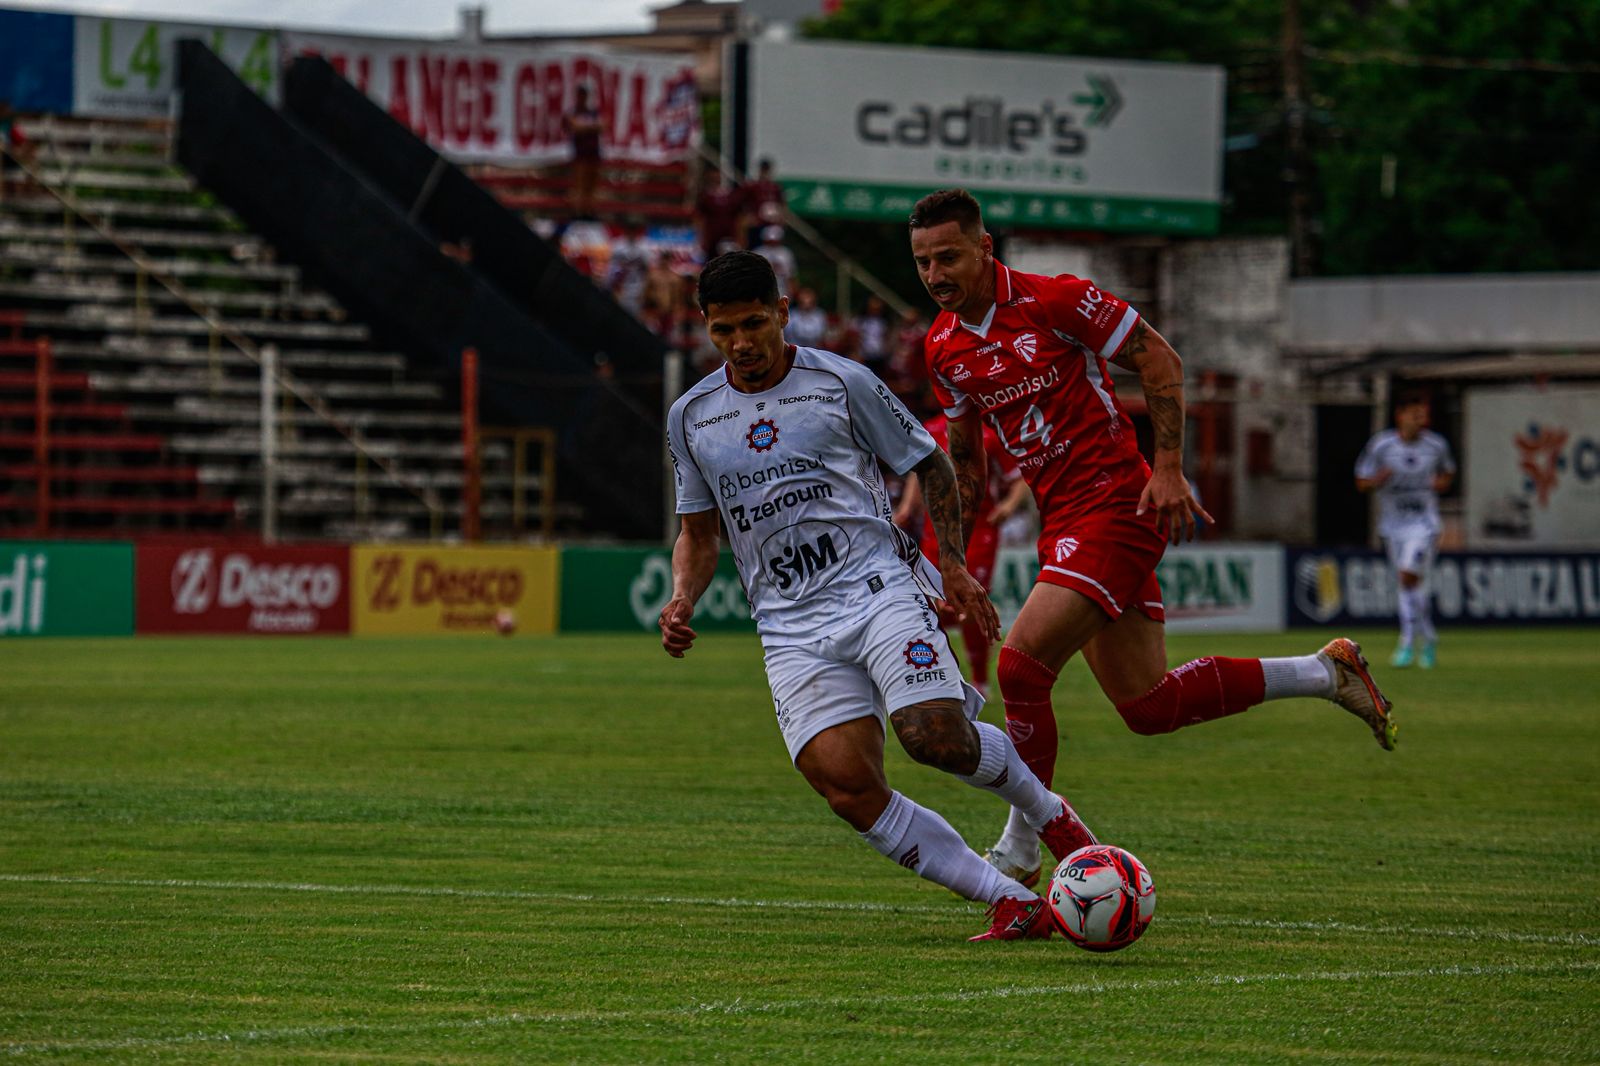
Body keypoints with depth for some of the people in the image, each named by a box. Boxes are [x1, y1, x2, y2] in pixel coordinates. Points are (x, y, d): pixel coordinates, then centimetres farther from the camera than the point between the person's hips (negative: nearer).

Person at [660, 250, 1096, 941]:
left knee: (933, 736, -25)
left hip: (878, 589, -3)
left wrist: (952, 565, 2)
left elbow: (929, 464, 11)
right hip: (791, 626, 3)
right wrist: (682, 601, 4)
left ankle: (1046, 812, 8)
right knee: (846, 785, -18)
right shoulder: (691, 417, 11)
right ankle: (1013, 904, -12)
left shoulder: (841, 383, 2)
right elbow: (699, 530, 22)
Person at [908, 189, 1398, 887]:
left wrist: (1167, 468, -15)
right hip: (1060, 519, 8)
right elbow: (963, 446, 21)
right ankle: (1325, 674, 24)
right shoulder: (943, 346, 7)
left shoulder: (1053, 301, -13)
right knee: (1148, 708, 7)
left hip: (1115, 505, -8)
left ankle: (1019, 853, -5)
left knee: (1021, 665, -18)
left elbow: (1159, 360, -8)